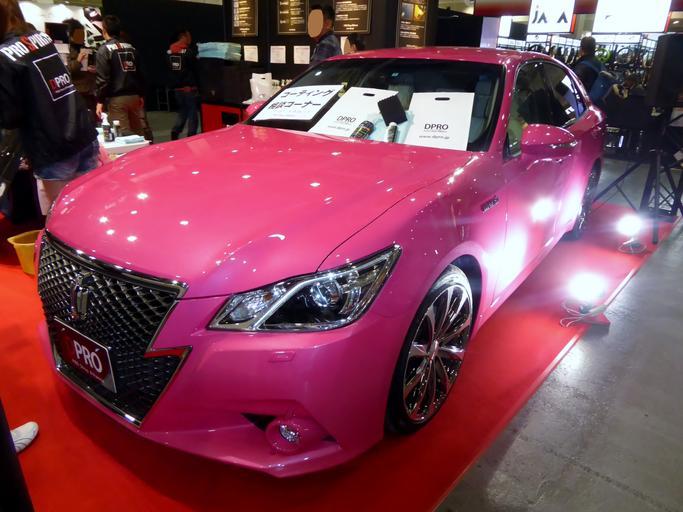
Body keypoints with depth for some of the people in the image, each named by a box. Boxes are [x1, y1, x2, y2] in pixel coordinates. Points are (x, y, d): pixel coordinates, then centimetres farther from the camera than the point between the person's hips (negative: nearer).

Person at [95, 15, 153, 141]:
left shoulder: (104, 50, -7)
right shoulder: (131, 48, 11)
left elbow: (102, 78, -13)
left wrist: (100, 100, -8)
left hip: (116, 98, -6)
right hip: (134, 96, 6)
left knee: (122, 134, -4)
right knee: (141, 130, 11)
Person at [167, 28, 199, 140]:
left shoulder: (169, 52, 8)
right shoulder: (189, 51, -12)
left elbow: (168, 69, 12)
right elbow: (195, 68, -8)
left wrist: (172, 84, 15)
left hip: (176, 87, 6)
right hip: (189, 86, -6)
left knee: (182, 111, 18)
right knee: (192, 112, 1)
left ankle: (175, 131, 5)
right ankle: (191, 135, -1)